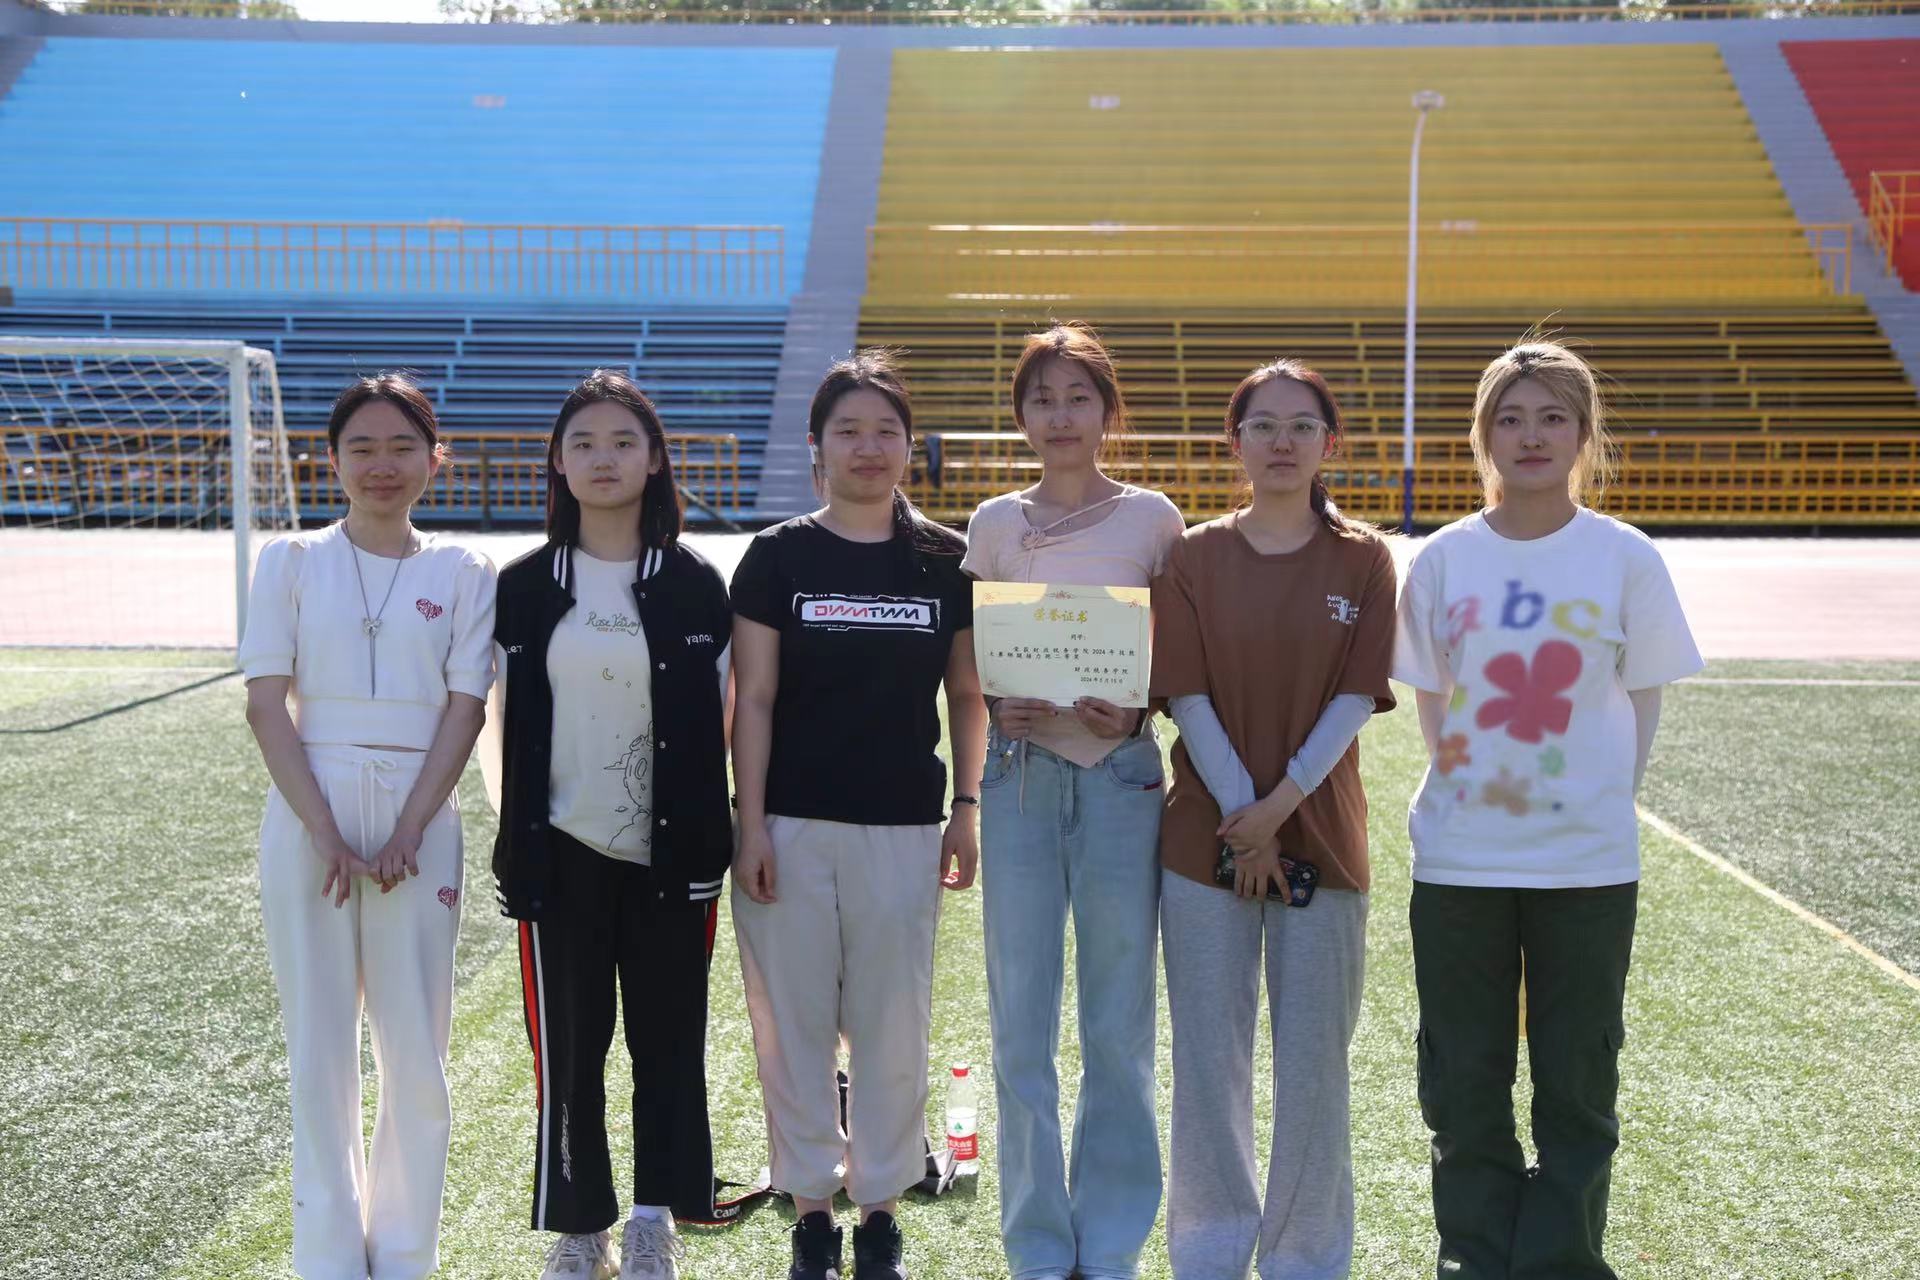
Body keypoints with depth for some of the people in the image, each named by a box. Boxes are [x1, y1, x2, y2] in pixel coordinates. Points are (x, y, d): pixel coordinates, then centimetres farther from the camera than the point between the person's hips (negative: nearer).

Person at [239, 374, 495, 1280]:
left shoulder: (462, 573, 5)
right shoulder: (292, 562, 4)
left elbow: (465, 709, 0)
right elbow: (266, 703, -2)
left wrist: (407, 832, -10)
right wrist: (325, 831, -11)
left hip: (418, 818, 0)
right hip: (309, 814, 0)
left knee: (416, 1050, 3)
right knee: (319, 1048, 4)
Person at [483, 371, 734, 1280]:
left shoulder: (695, 584, 0)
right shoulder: (525, 587, 2)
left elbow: (719, 721, 4)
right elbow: (507, 723, 6)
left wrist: (708, 833, 0)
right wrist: (517, 842, 2)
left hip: (670, 853, 0)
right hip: (562, 851, 0)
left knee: (668, 1037, 6)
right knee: (569, 1044, 6)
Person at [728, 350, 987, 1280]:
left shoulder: (946, 561, 4)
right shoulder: (778, 557, 0)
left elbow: (967, 694, 9)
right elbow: (754, 700, -1)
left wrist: (967, 808, 3)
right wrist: (751, 823, -6)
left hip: (902, 828, 1)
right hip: (793, 826, 0)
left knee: (893, 1025, 6)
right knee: (794, 1020, 6)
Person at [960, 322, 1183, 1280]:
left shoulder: (1152, 518, 3)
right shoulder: (995, 524, 6)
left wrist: (1136, 709, -12)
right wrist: (996, 707, -9)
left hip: (1121, 776, -1)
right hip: (1021, 776, 1)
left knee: (1119, 1028, 5)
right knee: (1021, 1028, 4)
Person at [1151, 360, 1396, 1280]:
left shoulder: (1362, 560, 2)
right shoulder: (1195, 558, 2)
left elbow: (1356, 699, -4)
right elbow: (1187, 697, -4)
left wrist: (1281, 805, -13)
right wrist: (1241, 814, -12)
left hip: (1321, 836, 0)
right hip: (1207, 834, 0)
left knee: (1314, 1059, 5)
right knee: (1209, 1056, 6)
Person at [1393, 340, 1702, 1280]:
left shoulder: (1625, 558, -3)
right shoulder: (1444, 559, 1)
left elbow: (1643, 699, 3)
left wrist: (1599, 799, -1)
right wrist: (1461, 787, 3)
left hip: (1588, 861, -1)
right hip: (1458, 859, 1)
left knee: (1577, 1088, 8)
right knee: (1463, 1088, 9)